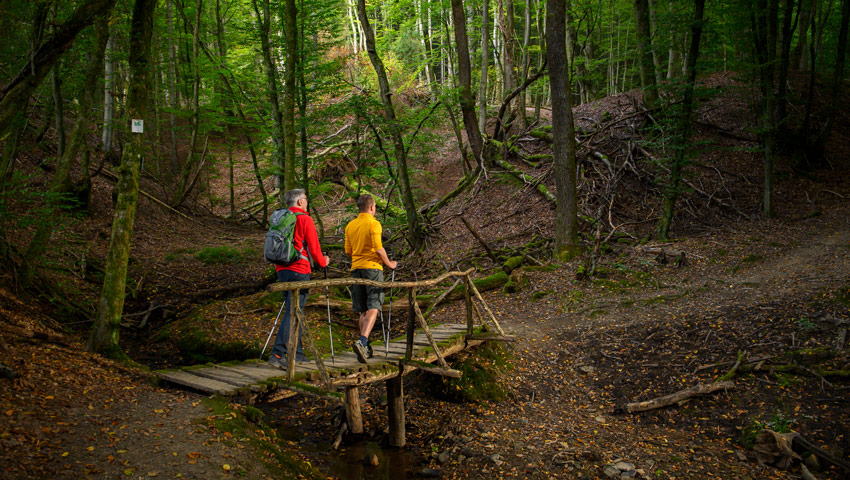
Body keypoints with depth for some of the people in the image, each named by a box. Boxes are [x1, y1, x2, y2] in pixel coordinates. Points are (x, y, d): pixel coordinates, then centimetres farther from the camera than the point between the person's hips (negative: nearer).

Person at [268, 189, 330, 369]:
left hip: (282, 271, 8)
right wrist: (323, 262, 11)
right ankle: (277, 354, -15)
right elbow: (313, 247, -7)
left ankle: (297, 353, 19)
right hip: (299, 271, -8)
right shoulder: (305, 219, -8)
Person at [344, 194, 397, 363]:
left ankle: (365, 348, 18)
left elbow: (348, 251, 13)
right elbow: (378, 248, -15)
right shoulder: (373, 224, -8)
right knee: (373, 308, -8)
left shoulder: (350, 225, 11)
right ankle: (362, 342, -26)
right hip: (372, 267, -6)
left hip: (356, 268, 6)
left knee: (362, 310, 12)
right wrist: (389, 263, -1)